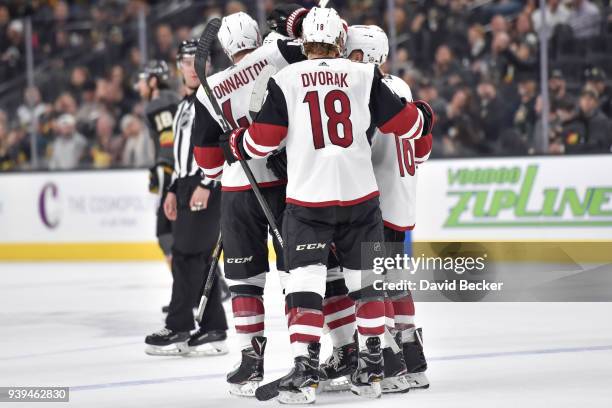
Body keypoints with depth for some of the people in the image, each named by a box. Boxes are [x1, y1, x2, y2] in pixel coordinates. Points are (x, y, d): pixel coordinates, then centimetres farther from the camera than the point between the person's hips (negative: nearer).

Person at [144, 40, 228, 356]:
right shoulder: (185, 105, 21)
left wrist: (206, 184, -24)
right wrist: (174, 190, 21)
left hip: (208, 187, -10)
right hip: (188, 186, 10)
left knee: (187, 255, -11)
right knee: (201, 258, 7)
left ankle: (178, 330, -8)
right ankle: (213, 331, 9)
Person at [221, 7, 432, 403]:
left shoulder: (286, 80, -2)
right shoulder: (364, 75, 1)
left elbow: (263, 139, -2)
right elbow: (402, 121, 6)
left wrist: (234, 144, 19)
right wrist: (423, 117, 28)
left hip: (307, 199, -2)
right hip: (360, 195, 2)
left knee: (305, 282, -1)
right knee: (365, 279, 15)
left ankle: (306, 370, -12)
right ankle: (373, 367, 20)